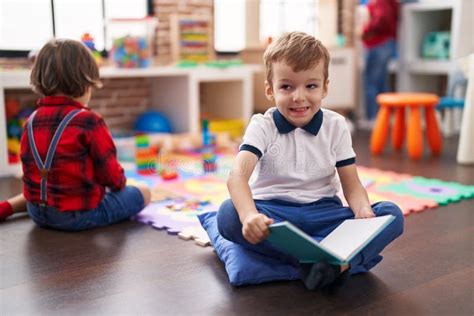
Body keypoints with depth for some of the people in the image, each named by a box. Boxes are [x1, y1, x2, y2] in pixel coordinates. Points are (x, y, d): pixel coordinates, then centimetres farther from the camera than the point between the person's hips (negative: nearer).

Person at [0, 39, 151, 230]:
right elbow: (111, 176, -11)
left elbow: (31, 169, 13)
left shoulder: (31, 122, 2)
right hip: (78, 214, -5)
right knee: (143, 193, 9)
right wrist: (119, 182, 12)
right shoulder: (89, 121, -17)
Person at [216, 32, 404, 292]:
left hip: (323, 211, 2)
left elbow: (352, 185, 0)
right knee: (228, 214, -34)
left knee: (392, 215, -19)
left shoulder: (336, 126, 3)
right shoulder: (262, 126, -5)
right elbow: (238, 175, -23)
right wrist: (249, 215, -45)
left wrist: (363, 211, -25)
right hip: (273, 211, -2)